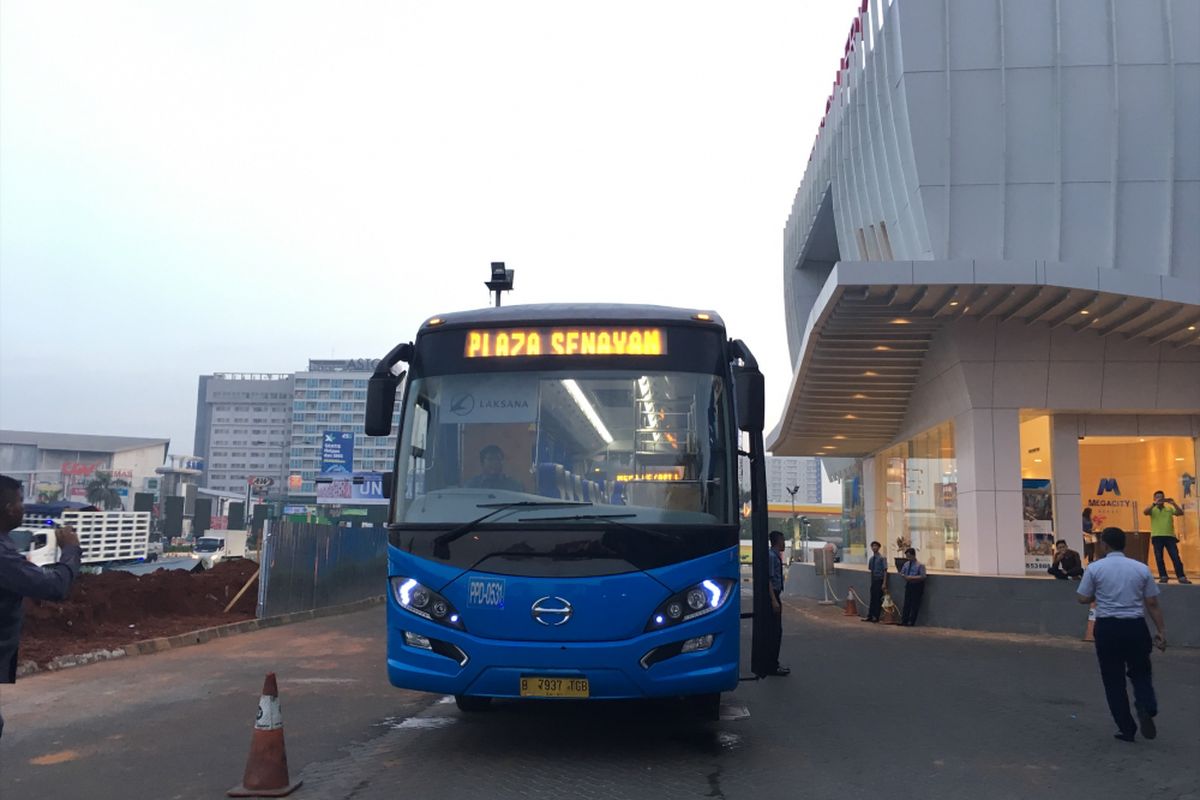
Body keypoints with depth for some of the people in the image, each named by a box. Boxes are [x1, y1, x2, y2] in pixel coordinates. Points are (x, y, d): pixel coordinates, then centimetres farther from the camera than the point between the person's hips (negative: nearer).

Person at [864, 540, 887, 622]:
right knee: (872, 598, 9)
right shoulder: (871, 559, 9)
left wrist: (884, 583, -15)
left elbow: (885, 571, -12)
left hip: (879, 581, -6)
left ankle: (876, 617, 5)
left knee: (878, 599, -2)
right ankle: (870, 616, 13)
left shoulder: (882, 558, -11)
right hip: (873, 581, 6)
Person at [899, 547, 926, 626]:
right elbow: (902, 573, 12)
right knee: (906, 603, 7)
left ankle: (911, 622, 8)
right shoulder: (906, 564, 6)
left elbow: (922, 576, -18)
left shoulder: (920, 565, -13)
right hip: (908, 585, 6)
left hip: (917, 586, -6)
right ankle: (904, 620, 10)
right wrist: (903, 576, -12)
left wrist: (912, 577, -22)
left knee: (914, 605, 1)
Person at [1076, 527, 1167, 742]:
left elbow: (1083, 599, -1)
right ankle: (1146, 708, -11)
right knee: (1141, 674, 17)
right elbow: (1152, 604, 3)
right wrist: (1161, 631, 8)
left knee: (1114, 680, 9)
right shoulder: (1141, 568, 3)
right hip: (1136, 626, 2)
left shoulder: (1095, 568, -4)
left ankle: (1127, 729, 10)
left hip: (1107, 627, -2)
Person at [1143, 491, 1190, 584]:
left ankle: (1182, 577, -2)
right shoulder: (1152, 509, 6)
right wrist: (1155, 503, -25)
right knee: (1159, 558, 1)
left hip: (1170, 536, 1)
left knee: (1176, 557, -3)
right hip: (1157, 537, -1)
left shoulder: (1170, 508, 12)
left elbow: (1181, 513, 1)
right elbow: (1145, 512, -14)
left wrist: (1174, 504, -12)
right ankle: (1163, 577, 9)